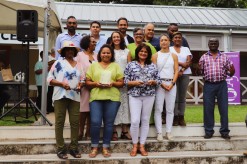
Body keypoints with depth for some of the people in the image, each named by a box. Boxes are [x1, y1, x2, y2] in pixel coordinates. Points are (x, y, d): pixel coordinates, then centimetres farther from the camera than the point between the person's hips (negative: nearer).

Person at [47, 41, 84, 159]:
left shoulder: (79, 65, 16)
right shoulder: (58, 63, 4)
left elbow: (83, 79, 18)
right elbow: (49, 79, 0)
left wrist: (80, 85, -4)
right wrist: (61, 84, -14)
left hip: (75, 96, 3)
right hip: (60, 96, -3)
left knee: (75, 122, 2)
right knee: (59, 122, -1)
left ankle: (73, 148, 11)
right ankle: (60, 149, 6)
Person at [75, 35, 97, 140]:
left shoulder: (96, 56, 14)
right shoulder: (79, 55, 3)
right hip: (84, 86, -4)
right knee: (83, 109, -4)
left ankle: (88, 132, 12)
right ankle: (80, 132, 3)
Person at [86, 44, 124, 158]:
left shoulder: (116, 66, 12)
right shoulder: (93, 65, 12)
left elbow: (121, 83, 8)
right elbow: (87, 82, 9)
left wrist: (113, 83, -11)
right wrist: (95, 83, -10)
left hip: (112, 98, 1)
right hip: (96, 97, 0)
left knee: (109, 123, 4)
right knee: (95, 122, -7)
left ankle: (105, 147, 14)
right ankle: (94, 147, 8)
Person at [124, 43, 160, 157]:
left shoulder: (152, 65, 11)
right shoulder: (131, 65, 4)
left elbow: (158, 80, 11)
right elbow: (125, 81, 0)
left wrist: (153, 82, -10)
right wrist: (134, 82, -16)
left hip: (149, 95, 3)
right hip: (134, 95, -2)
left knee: (145, 121, 6)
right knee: (135, 121, -8)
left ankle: (142, 146, 16)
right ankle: (134, 146, 10)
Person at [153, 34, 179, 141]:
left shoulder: (174, 56, 11)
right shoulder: (155, 56, 5)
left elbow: (176, 71, 5)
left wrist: (172, 83, -9)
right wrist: (162, 84, -10)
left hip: (171, 84, 2)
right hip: (159, 83, -2)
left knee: (170, 109, 3)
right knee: (158, 109, -4)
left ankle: (168, 132, 9)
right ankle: (159, 132, 0)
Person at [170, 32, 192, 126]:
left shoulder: (186, 49, 16)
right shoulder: (169, 49, 11)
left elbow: (189, 62, 4)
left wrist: (182, 70, -11)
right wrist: (182, 63, -12)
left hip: (185, 74, 2)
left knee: (182, 96, 1)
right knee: (175, 96, -6)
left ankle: (181, 117, 4)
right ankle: (175, 117, -2)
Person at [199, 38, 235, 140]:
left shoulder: (224, 57, 10)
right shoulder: (204, 57, 8)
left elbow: (230, 72, 8)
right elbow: (200, 71, 8)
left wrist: (232, 71, -12)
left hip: (222, 85, 1)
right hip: (208, 85, 0)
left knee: (224, 108, 3)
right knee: (208, 109, 2)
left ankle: (224, 131, 12)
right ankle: (209, 131, 12)